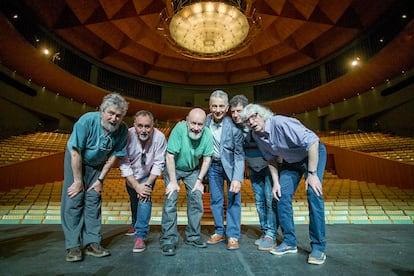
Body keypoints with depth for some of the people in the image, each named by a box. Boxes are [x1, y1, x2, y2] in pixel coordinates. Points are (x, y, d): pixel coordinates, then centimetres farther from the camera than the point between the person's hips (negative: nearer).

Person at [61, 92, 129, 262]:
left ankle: (92, 243, 8)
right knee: (73, 200, -6)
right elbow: (75, 153, -25)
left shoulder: (123, 130, -21)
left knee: (93, 201, 0)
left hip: (97, 165, 3)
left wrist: (100, 179, -7)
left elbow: (113, 156, -10)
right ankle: (73, 246, 2)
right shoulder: (87, 121, -30)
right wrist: (78, 181, -20)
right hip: (75, 161, -2)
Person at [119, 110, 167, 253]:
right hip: (131, 176, 2)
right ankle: (135, 224, 49)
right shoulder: (127, 136, -31)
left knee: (145, 197, -22)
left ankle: (140, 236, -11)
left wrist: (147, 184, -27)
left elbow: (158, 164, -22)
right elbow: (124, 165, -26)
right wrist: (136, 186, -28)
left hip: (148, 175, -1)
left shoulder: (159, 137, -30)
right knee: (134, 199, 20)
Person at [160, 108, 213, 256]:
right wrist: (173, 181, -22)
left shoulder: (207, 134, -20)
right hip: (173, 168, -3)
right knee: (170, 201, -12)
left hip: (193, 170, 3)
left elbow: (207, 159, -8)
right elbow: (170, 156, -25)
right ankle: (168, 241, 0)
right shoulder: (179, 129, -30)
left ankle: (193, 237, 15)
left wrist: (199, 180, -8)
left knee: (196, 200, -2)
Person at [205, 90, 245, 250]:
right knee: (215, 200, 8)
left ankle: (233, 236, 10)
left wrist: (237, 179, -27)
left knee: (233, 199, -2)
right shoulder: (206, 121, -10)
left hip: (231, 165, -3)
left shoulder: (233, 126, -22)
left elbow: (239, 154, -20)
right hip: (213, 165, 4)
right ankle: (219, 232, 22)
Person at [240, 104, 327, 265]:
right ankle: (289, 242, 10)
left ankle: (318, 247, -6)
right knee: (282, 196, -3)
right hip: (290, 161, 6)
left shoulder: (280, 123, -31)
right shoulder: (256, 135, -9)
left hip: (313, 153, -6)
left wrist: (312, 173, -31)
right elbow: (270, 159, 4)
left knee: (314, 194, -19)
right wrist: (276, 182, -3)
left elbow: (313, 142, -33)